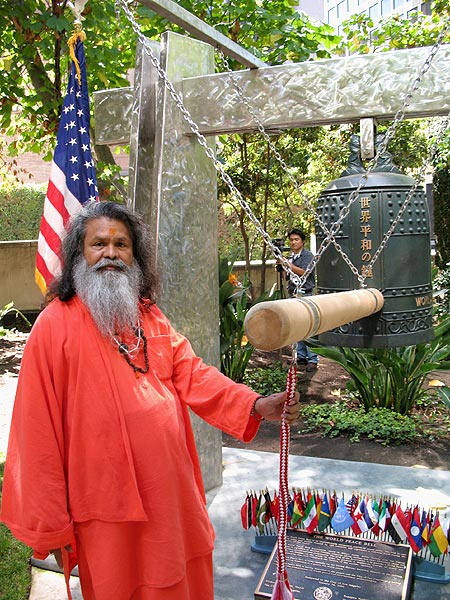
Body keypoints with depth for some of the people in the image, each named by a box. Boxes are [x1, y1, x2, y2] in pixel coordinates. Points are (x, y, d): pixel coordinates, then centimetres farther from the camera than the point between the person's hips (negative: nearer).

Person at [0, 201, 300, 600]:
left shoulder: (149, 316, 7)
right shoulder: (55, 325, -13)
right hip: (108, 503, -5)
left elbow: (191, 372, -1)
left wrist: (256, 405, -16)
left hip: (170, 490, 6)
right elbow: (39, 432, -13)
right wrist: (50, 523, -11)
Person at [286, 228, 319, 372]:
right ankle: (301, 356, 17)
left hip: (305, 295, -8)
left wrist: (288, 264, -18)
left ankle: (312, 359, -7)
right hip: (293, 295, 8)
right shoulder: (290, 257, 17)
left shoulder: (308, 256, -5)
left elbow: (304, 272, -19)